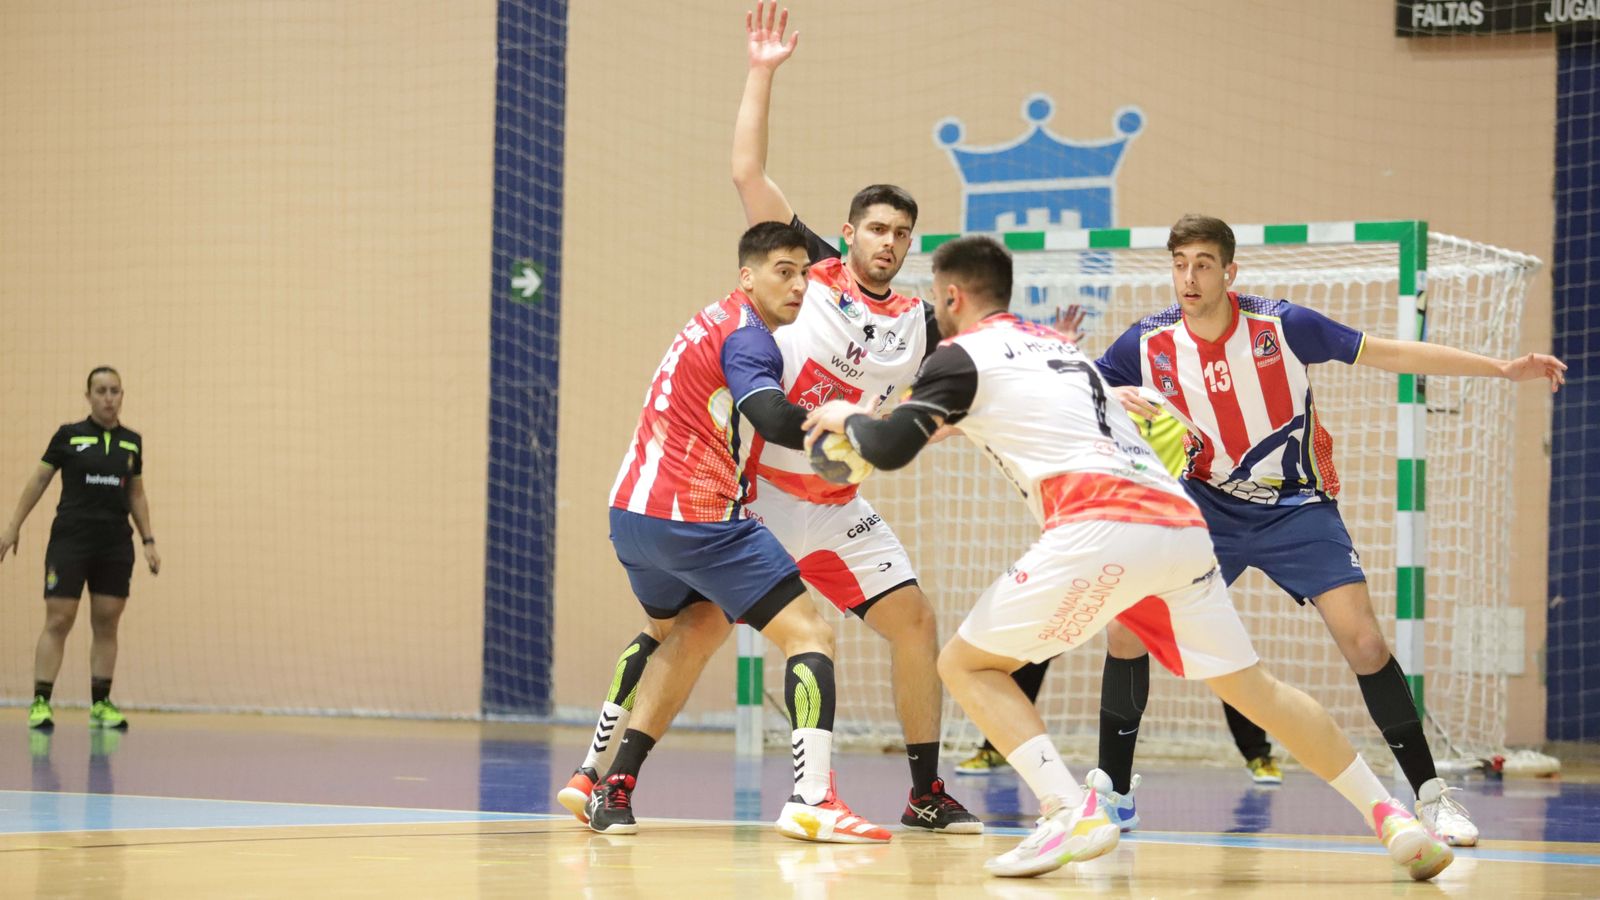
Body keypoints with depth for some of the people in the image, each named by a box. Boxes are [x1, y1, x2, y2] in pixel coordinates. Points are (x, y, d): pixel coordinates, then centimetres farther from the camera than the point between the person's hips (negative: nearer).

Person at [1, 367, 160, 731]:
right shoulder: (68, 435, 0)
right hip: (70, 540, -3)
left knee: (107, 624, 4)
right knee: (58, 621, -7)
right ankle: (41, 702, -5)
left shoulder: (131, 441, 10)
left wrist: (148, 540, 13)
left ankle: (101, 704, 9)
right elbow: (39, 480, 6)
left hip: (116, 545, 3)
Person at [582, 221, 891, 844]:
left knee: (694, 627, 31)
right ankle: (811, 799, -22)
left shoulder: (713, 324, 21)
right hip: (695, 518, -9)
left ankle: (614, 788, 21)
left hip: (631, 512, 9)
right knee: (810, 635, -5)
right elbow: (774, 419, -26)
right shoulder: (746, 335, -9)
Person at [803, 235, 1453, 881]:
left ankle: (1071, 811, -12)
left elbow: (889, 450, 2)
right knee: (1255, 689, 17)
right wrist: (961, 419, 51)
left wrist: (846, 419, 22)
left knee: (966, 664, 6)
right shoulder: (1056, 345, 32)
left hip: (1102, 528, -7)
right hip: (1182, 522, 7)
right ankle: (1392, 818, 9)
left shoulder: (965, 354, 10)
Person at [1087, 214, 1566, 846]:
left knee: (1362, 639, -15)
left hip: (1295, 507, -2)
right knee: (1126, 628, -11)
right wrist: (1115, 398, -26)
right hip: (1206, 504, 2)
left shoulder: (1282, 326, -17)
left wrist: (1504, 368, -12)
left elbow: (1390, 354, -10)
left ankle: (1430, 795, -2)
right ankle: (1112, 791, 5)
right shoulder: (1148, 343, -11)